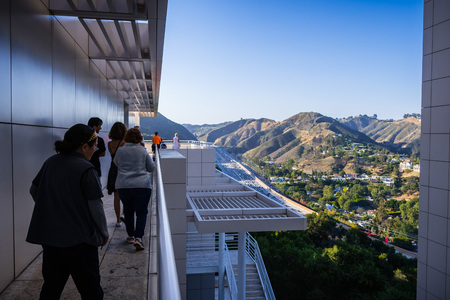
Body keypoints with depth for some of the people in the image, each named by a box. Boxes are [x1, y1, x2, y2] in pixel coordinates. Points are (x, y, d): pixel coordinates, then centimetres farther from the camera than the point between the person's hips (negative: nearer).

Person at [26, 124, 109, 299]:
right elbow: (95, 207, -15)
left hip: (48, 237, 7)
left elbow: (34, 190, 16)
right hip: (78, 239, -7)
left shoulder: (50, 163, 4)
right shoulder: (86, 170, -17)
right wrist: (104, 234, -1)